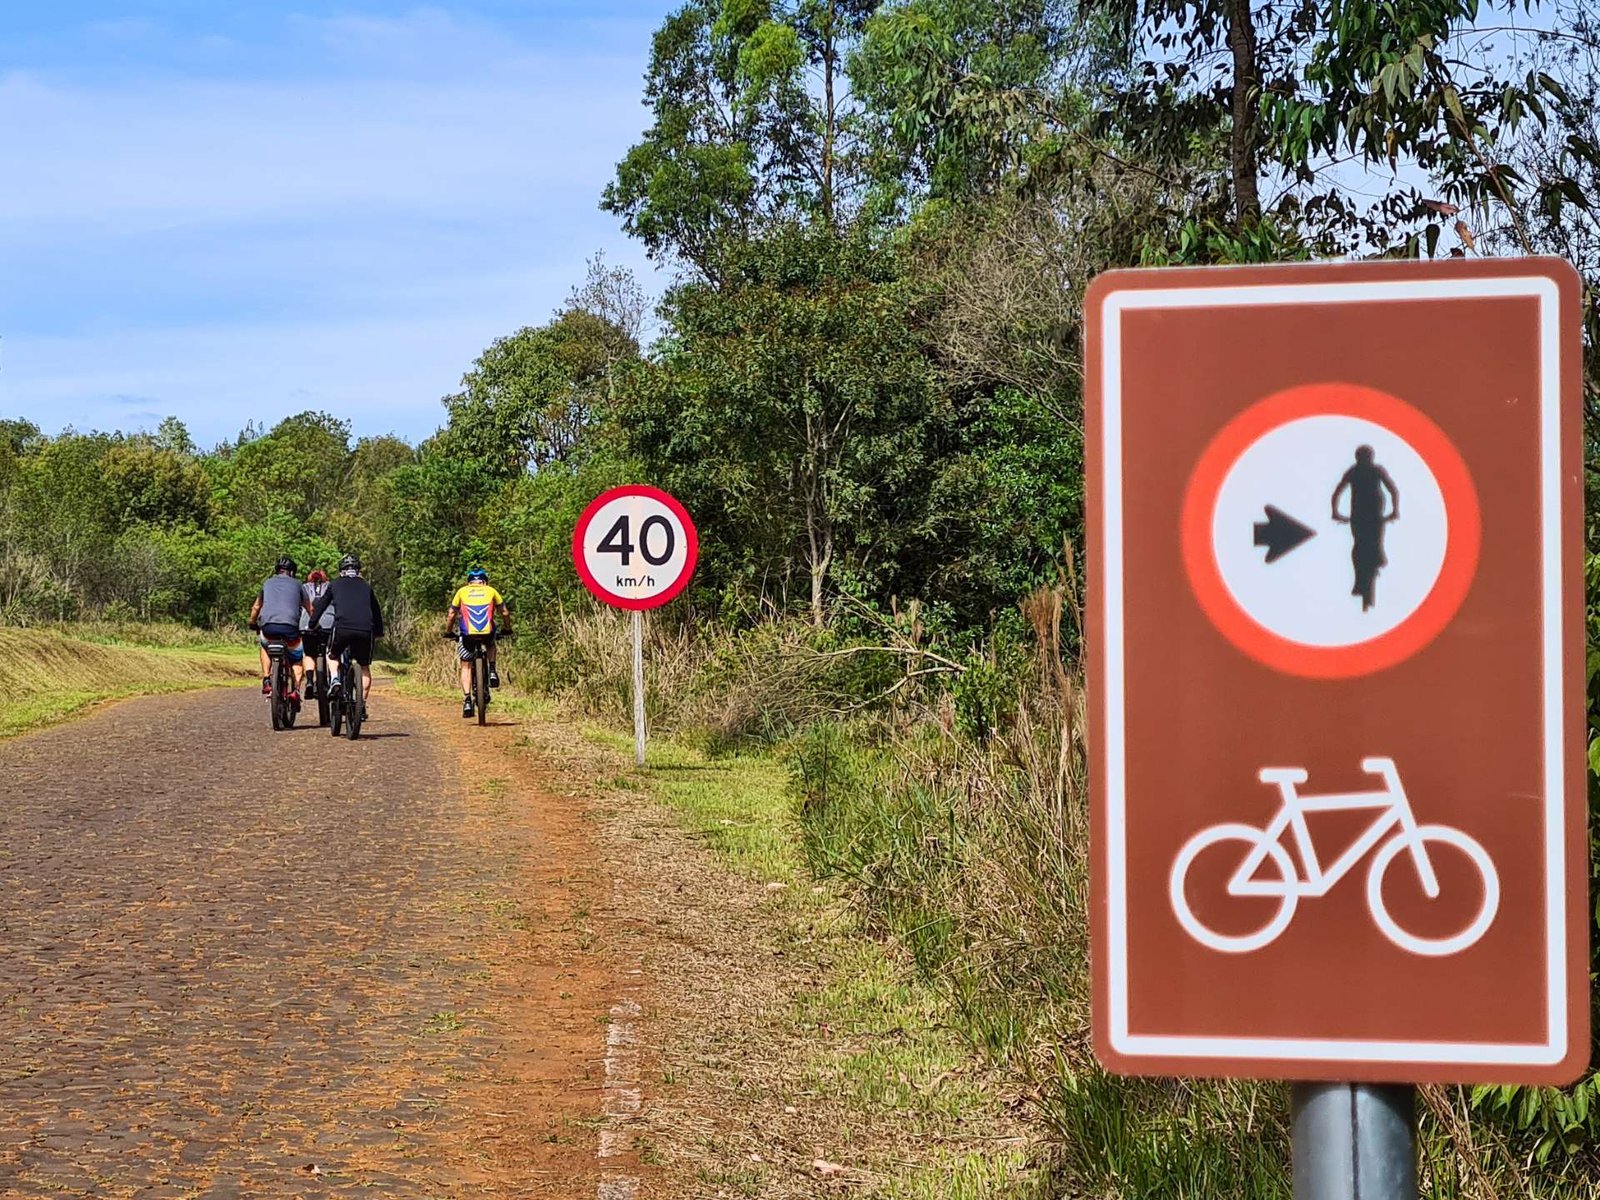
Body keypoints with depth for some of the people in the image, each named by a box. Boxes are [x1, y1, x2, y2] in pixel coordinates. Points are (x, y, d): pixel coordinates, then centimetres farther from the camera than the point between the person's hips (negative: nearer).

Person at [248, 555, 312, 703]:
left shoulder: (267, 583, 25)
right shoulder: (296, 584, 21)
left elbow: (256, 607, 35)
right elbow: (310, 609, 25)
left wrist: (252, 623, 53)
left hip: (268, 626, 1)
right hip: (290, 627, -1)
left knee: (265, 646, 34)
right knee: (297, 659, 22)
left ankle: (266, 681, 18)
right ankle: (296, 689, 1)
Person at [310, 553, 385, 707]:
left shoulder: (335, 585, 19)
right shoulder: (366, 587, 24)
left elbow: (320, 606, 23)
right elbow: (376, 611, 29)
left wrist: (312, 625, 34)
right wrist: (379, 632, 40)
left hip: (342, 627, -1)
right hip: (365, 630, 1)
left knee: (332, 655, 26)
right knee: (365, 668, 17)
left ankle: (334, 679, 0)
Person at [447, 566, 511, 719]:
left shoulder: (462, 591, 18)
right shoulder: (490, 591, 18)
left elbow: (452, 615, 17)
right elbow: (505, 613, 19)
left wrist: (448, 631, 31)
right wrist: (507, 629, 34)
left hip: (467, 634, -1)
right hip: (487, 632, 1)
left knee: (466, 667, 13)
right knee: (491, 644, 37)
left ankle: (467, 700, -1)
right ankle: (492, 671, 16)